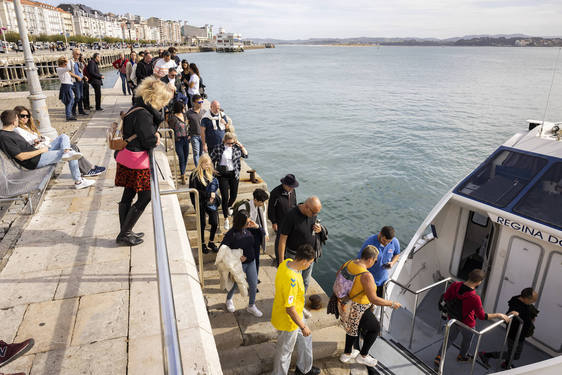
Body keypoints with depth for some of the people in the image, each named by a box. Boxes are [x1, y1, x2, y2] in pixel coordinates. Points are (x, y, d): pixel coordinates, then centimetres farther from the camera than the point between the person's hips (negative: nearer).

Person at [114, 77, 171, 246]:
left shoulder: (139, 109, 12)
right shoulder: (142, 115, -20)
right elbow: (149, 141, -21)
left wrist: (155, 134, 0)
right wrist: (156, 138, -1)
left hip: (127, 158, 10)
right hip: (136, 162, -10)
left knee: (128, 194, 16)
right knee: (145, 197, 0)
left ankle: (125, 232, 28)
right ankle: (124, 235, 9)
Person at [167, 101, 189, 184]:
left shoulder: (184, 116, 12)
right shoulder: (173, 118, -10)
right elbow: (171, 129, -7)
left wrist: (188, 135, 13)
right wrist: (175, 138, -7)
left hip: (185, 139, 7)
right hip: (178, 140, -7)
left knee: (186, 157, 10)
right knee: (181, 158, -6)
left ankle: (183, 173, 26)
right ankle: (183, 177, 2)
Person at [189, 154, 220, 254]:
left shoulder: (211, 172, 4)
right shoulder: (195, 175, -12)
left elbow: (216, 185, 13)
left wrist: (213, 195, -5)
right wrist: (208, 195, -16)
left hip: (211, 201, 4)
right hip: (200, 203, -4)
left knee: (215, 223, 3)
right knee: (202, 224, 9)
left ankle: (211, 242, 26)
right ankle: (203, 244, 29)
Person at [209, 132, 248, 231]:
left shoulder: (236, 148, 1)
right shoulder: (218, 148, -6)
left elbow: (246, 155, 10)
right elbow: (212, 161, 1)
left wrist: (241, 146, -3)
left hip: (234, 174, 3)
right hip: (222, 175, -3)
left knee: (234, 196, 13)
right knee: (225, 197, -6)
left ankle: (227, 208, 47)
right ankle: (226, 219, 4)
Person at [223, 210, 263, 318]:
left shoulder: (249, 229, -8)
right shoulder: (232, 234, -23)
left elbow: (257, 242, 3)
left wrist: (257, 228, -13)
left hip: (251, 262, 4)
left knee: (254, 284, 10)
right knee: (236, 284, 17)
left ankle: (251, 306, 33)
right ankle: (229, 299, 49)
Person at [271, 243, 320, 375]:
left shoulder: (287, 262, -13)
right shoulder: (291, 280, -40)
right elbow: (290, 309, -32)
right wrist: (303, 326, -18)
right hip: (288, 321, -9)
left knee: (305, 339, 29)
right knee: (285, 351, 17)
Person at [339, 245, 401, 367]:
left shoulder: (347, 264, -7)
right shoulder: (366, 276, -31)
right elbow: (373, 299, -29)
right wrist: (392, 304, -15)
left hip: (345, 303, 8)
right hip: (357, 310, -7)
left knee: (354, 326, 33)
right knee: (375, 327, 20)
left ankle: (347, 354, 48)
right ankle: (363, 356, 34)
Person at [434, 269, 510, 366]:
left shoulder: (455, 285, -23)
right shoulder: (475, 298, -38)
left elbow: (445, 298, -6)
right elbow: (482, 316, -25)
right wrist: (499, 315, -14)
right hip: (467, 324, -4)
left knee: (450, 338, 28)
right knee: (467, 340, 29)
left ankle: (439, 356, 33)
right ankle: (462, 356, 54)